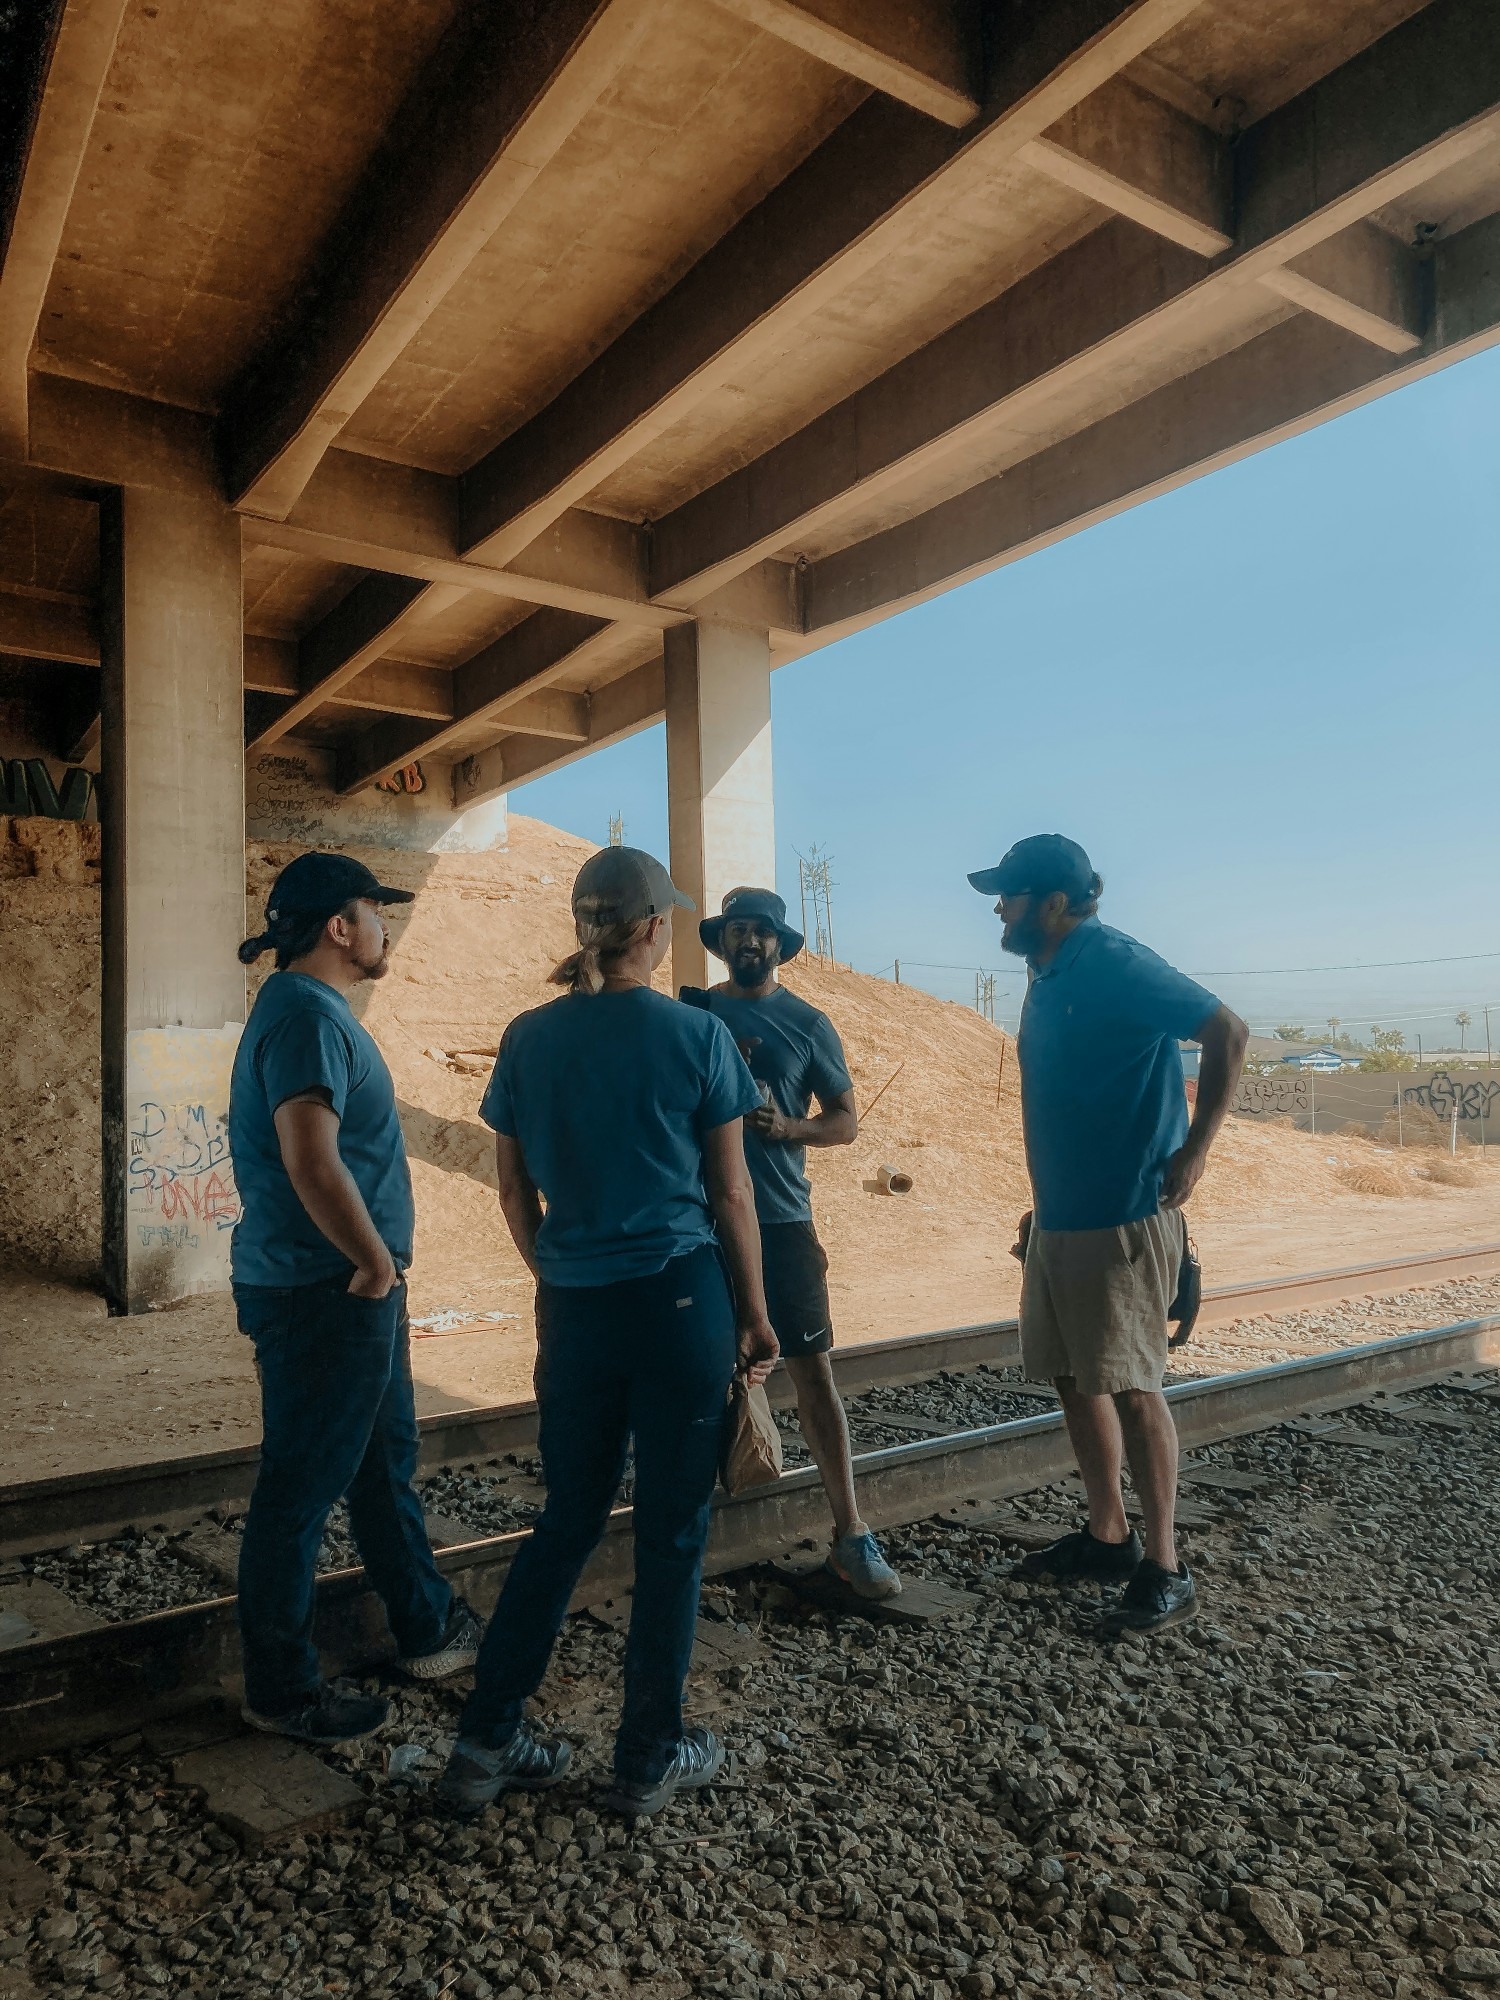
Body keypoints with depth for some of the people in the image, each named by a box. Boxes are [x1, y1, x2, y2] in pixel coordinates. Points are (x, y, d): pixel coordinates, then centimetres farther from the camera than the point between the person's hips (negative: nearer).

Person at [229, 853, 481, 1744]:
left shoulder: (320, 1009, 13)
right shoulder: (306, 1015, -19)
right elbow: (311, 1161, -31)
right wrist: (376, 1261, -19)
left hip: (356, 1294, 10)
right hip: (322, 1294, -10)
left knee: (387, 1464, 21)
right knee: (301, 1491, 5)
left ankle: (431, 1630, 37)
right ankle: (282, 1690, 22)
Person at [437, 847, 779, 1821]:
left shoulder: (528, 1039, 1)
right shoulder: (697, 1036, -8)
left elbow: (516, 1191, 8)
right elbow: (731, 1194, -3)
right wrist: (755, 1312, 8)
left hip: (575, 1310, 4)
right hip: (682, 1301, -4)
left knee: (568, 1519, 20)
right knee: (673, 1530, 11)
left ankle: (487, 1740, 25)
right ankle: (651, 1757, 26)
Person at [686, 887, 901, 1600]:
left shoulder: (808, 1024, 2)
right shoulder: (691, 1012, 6)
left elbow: (846, 1120, 5)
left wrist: (789, 1127, -16)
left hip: (781, 1218, -2)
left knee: (812, 1367, -4)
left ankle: (851, 1535, 2)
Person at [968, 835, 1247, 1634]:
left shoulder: (1117, 966, -16)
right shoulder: (1047, 979, 11)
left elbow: (1227, 1032, -18)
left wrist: (1193, 1150, -18)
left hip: (1122, 1218, -9)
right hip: (1059, 1217, 9)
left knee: (1129, 1387, -3)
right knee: (1074, 1378, 15)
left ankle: (1165, 1570, 11)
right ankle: (1106, 1536, 30)